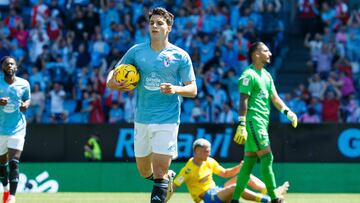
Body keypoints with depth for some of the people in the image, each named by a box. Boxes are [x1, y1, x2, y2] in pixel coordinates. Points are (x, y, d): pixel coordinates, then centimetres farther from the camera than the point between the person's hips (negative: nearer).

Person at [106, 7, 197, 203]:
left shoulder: (180, 56, -1)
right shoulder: (136, 51, 6)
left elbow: (192, 89, 0)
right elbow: (114, 72, 14)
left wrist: (176, 89, -21)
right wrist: (111, 82, -9)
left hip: (167, 120, -4)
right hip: (142, 119, 4)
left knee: (159, 174, -12)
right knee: (144, 172, 14)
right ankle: (168, 177, 45)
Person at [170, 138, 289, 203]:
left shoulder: (210, 162, 9)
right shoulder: (188, 169, -15)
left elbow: (225, 173, 18)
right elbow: (174, 186, -17)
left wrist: (239, 167, 2)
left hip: (217, 191, 9)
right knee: (234, 187, -34)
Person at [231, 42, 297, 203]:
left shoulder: (266, 75, 19)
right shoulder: (249, 75, -9)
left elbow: (274, 97, 21)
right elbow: (243, 100, -15)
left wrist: (287, 112, 6)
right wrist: (241, 125, -21)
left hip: (263, 122, 9)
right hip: (253, 121, -9)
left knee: (249, 160, 8)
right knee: (266, 157, -13)